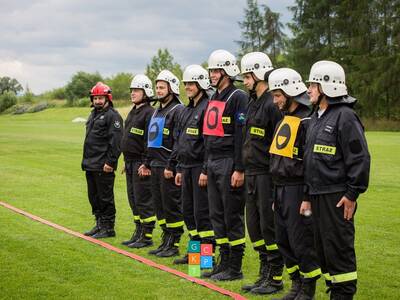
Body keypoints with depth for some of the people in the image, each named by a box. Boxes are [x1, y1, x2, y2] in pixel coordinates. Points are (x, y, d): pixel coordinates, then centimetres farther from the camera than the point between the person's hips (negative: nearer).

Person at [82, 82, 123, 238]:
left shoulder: (112, 116, -11)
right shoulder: (93, 115, 19)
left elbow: (116, 142, -18)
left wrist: (110, 162, -21)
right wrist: (86, 160, 20)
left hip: (103, 166, -9)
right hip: (90, 165, 9)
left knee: (105, 197, -3)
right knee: (93, 196, 15)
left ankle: (108, 228, 5)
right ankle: (99, 224, 25)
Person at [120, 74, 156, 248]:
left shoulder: (149, 113, -13)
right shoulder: (132, 112, 17)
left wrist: (146, 164, -22)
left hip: (141, 164, -10)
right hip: (130, 162, 10)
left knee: (144, 201, -5)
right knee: (133, 200, 14)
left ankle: (147, 236, 0)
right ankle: (138, 233, 22)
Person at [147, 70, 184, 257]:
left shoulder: (178, 111, -10)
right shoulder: (157, 112, 19)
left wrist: (171, 165, -21)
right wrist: (147, 163, 18)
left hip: (169, 167, -9)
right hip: (156, 166, 9)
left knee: (171, 206, -5)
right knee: (159, 205, 12)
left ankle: (173, 245, 1)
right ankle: (166, 241, 21)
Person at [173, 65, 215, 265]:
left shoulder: (207, 108, -12)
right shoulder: (187, 110, 17)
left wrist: (206, 170, -20)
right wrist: (180, 169, 19)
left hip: (200, 168, -9)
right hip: (187, 167, 9)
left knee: (202, 212, -6)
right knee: (188, 211, 13)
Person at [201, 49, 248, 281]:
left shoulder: (238, 97, -11)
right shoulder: (213, 99, 17)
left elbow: (241, 136, -17)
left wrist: (239, 169, -21)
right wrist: (207, 167, 19)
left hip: (229, 163, -9)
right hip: (213, 163, 9)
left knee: (233, 216, -3)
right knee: (217, 215, 12)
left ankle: (235, 268, 4)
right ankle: (224, 262, 21)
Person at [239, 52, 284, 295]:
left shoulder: (272, 104, -15)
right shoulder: (254, 103, 15)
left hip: (267, 175, -10)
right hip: (253, 174, 10)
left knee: (270, 227, -2)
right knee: (254, 226, 14)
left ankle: (275, 279, 8)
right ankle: (265, 274, 24)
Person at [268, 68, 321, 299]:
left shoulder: (307, 121, -14)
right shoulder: (285, 120, 16)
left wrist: (308, 198, -20)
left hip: (298, 190, -9)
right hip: (281, 190, 9)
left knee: (301, 242, -2)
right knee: (284, 241, 13)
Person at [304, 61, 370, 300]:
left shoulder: (345, 116, -12)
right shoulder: (316, 117, 16)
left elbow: (359, 158, -16)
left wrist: (352, 194, -17)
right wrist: (309, 194, 20)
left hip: (337, 197, -9)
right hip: (318, 195, 9)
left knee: (339, 248, -4)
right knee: (323, 247, 14)